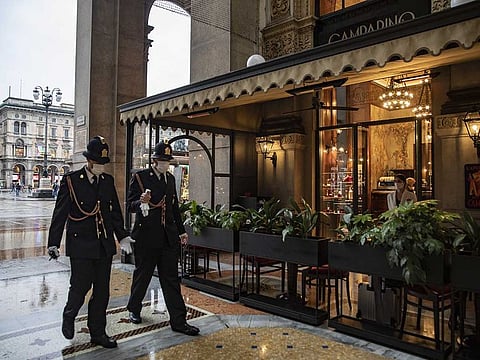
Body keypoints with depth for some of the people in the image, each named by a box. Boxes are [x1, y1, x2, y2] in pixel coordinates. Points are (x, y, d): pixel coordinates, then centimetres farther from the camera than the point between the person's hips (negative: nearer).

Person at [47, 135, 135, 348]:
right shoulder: (70, 181, -5)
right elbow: (60, 214, -5)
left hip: (104, 245, 4)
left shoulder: (108, 181, 8)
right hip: (81, 245, -4)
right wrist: (53, 243, -7)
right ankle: (69, 316, 35)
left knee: (102, 290, 9)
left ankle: (98, 332, 23)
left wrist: (123, 236, 10)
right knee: (80, 286, 2)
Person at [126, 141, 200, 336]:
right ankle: (134, 309, 36)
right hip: (146, 236, -4)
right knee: (142, 275, 12)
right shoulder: (140, 177, -5)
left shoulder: (170, 178, 14)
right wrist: (141, 201, -31)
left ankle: (178, 321, 10)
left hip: (168, 237, 5)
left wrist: (181, 231, 21)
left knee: (171, 279, 5)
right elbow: (130, 205, -9)